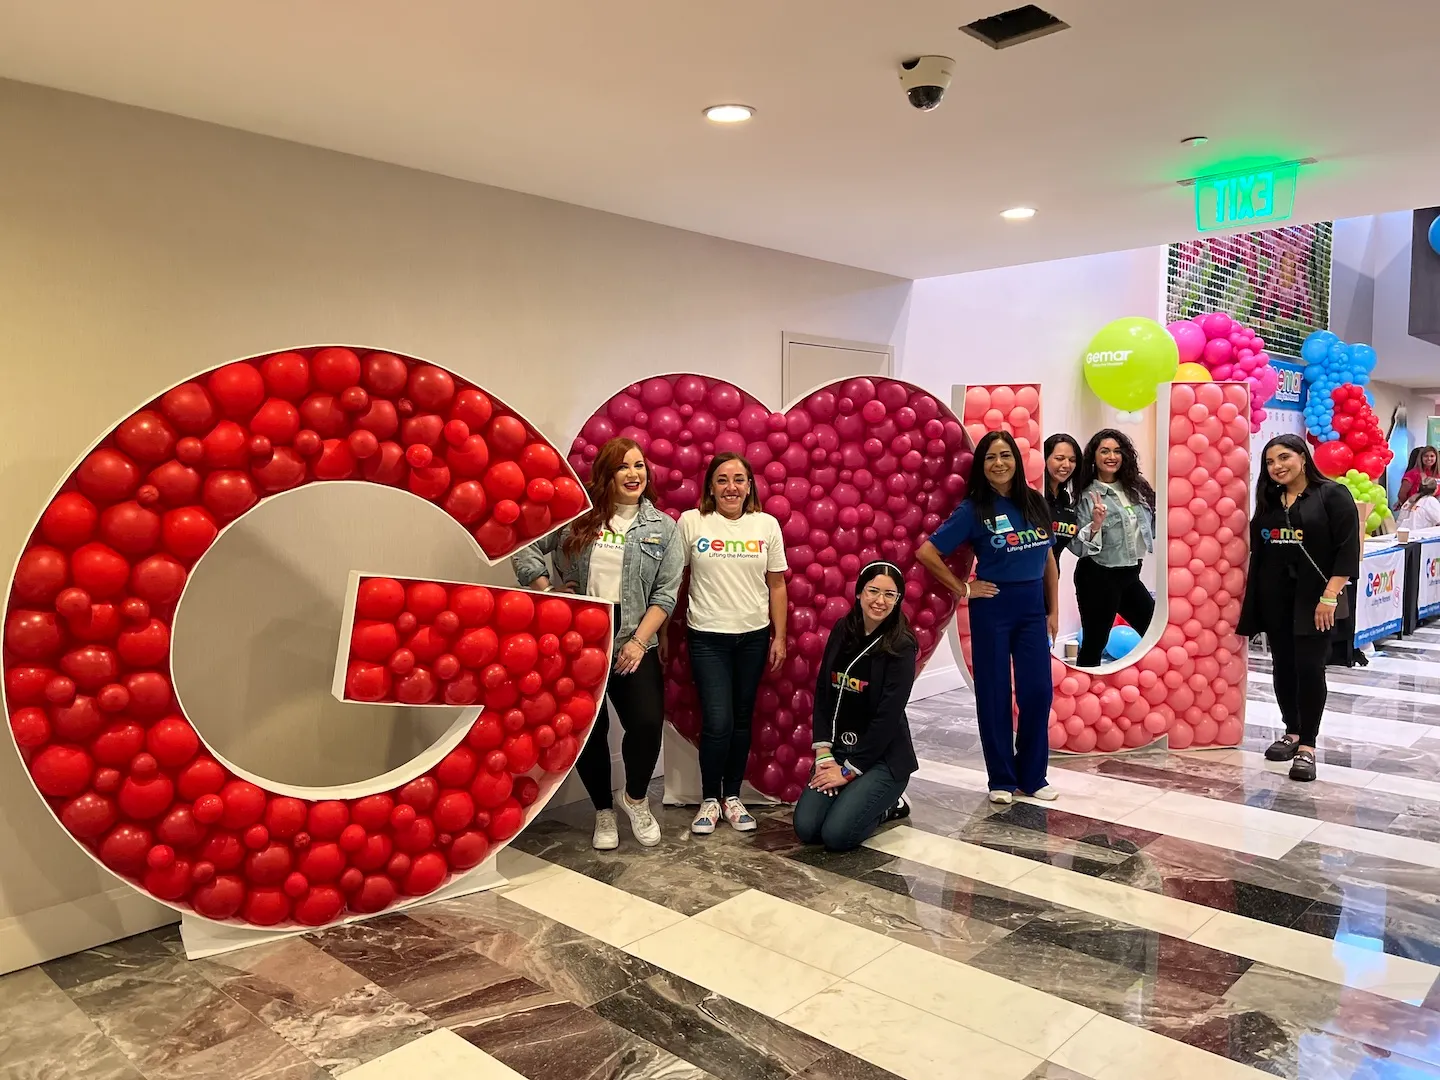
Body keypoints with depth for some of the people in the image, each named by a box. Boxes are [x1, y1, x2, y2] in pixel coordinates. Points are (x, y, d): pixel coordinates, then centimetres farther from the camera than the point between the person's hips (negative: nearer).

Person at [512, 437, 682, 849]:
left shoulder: (662, 528, 4)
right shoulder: (576, 514, 3)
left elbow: (666, 593, -1)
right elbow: (525, 547, 7)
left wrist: (639, 640, -11)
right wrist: (547, 592, -4)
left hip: (633, 640, 0)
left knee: (648, 723, -11)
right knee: (588, 727, 5)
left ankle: (635, 798, 20)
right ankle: (604, 811, 28)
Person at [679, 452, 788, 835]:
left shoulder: (767, 525, 3)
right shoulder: (691, 522, -4)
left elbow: (777, 585, 7)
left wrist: (779, 638, 5)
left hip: (754, 635, 3)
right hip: (707, 637, -3)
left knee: (742, 720, 10)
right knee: (718, 722, -8)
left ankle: (732, 797, 26)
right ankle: (709, 800, 13)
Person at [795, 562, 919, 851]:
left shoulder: (901, 647, -14)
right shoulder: (842, 631, 2)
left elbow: (888, 716, -17)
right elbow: (822, 693, 4)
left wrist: (849, 770, -15)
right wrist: (823, 753, -5)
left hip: (883, 756, -5)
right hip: (839, 749, 5)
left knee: (836, 835, -19)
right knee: (806, 828, -9)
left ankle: (889, 805, 11)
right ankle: (865, 800, 18)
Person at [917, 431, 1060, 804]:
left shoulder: (1036, 503, 5)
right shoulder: (973, 510, -6)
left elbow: (1048, 559, 12)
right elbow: (926, 552, -9)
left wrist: (1053, 610, 9)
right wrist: (963, 589, -7)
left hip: (1032, 607, 3)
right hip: (991, 608, -3)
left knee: (1038, 692, 4)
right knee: (994, 693, 4)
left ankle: (1033, 776, 20)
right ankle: (1002, 779, 17)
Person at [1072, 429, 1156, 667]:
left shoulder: (1134, 488, 4)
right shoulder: (1087, 496, -11)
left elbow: (1148, 525, 20)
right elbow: (1078, 548, -17)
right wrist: (1095, 525, -30)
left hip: (1130, 575, 7)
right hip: (1098, 578, -7)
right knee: (1094, 643, 2)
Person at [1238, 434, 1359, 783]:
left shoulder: (1332, 495, -5)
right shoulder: (1268, 500, 12)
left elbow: (1348, 549, -11)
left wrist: (1330, 597, -17)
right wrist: (1254, 598, 7)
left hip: (1314, 599, -5)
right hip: (1275, 599, 5)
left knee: (1309, 668, -6)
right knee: (1283, 666, 9)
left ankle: (1307, 746, 2)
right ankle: (1292, 732, 23)